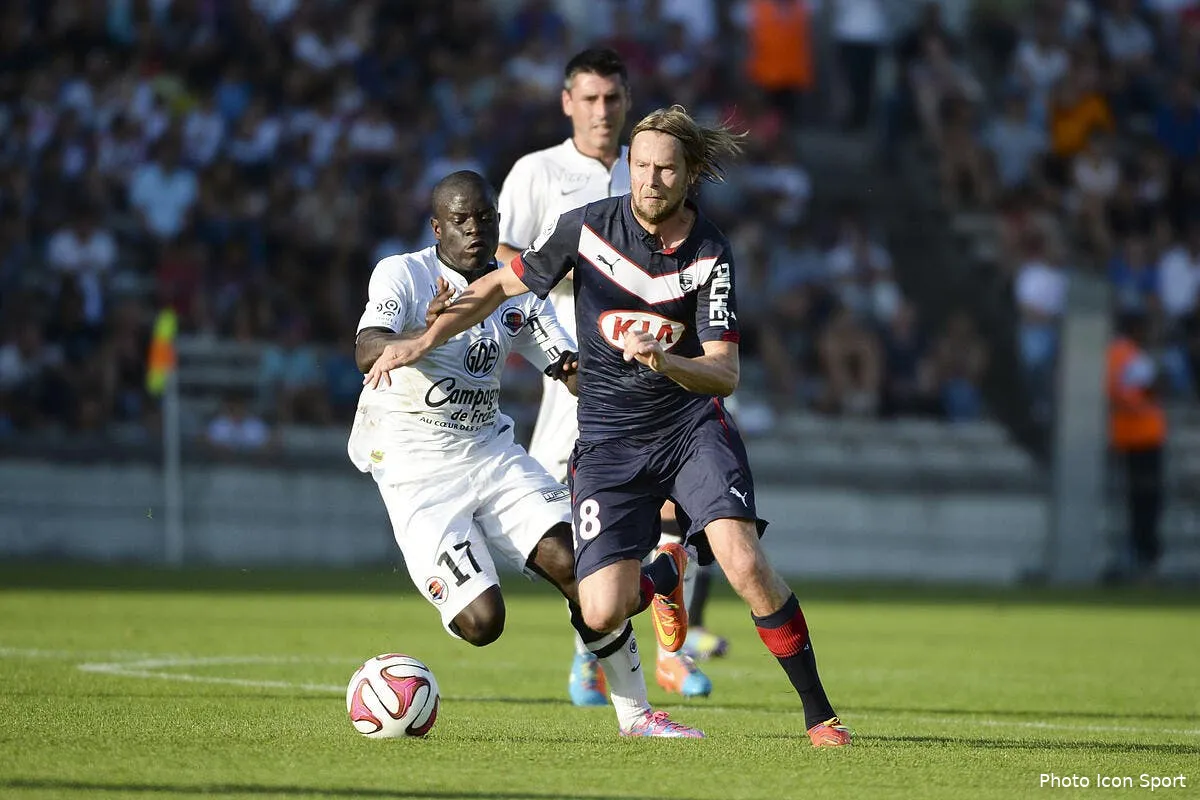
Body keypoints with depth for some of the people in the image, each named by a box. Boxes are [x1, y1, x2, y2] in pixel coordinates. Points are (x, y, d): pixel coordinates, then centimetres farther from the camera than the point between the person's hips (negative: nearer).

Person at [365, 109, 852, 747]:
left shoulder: (710, 254, -9)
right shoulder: (587, 227, -7)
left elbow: (724, 374, -14)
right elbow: (503, 284, 9)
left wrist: (663, 361, -33)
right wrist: (422, 342, 4)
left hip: (691, 425, -1)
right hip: (608, 439, 1)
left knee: (745, 564, -24)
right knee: (602, 613, -13)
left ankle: (819, 714, -8)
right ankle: (662, 578, 27)